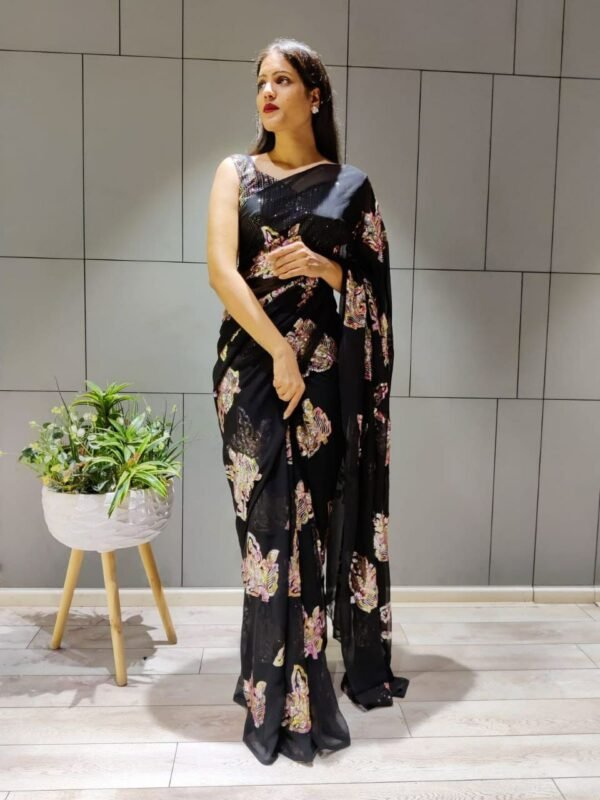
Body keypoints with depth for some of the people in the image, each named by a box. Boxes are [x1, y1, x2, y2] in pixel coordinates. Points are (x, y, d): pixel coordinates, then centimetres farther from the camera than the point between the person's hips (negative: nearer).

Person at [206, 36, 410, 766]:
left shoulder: (349, 186, 9)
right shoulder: (236, 173, 7)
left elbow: (372, 288, 8)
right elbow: (221, 271, -6)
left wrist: (322, 267, -12)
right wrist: (281, 354, -15)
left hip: (323, 371, 0)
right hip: (253, 365, 0)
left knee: (316, 520, 5)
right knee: (269, 521, 2)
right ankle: (281, 697, 18)